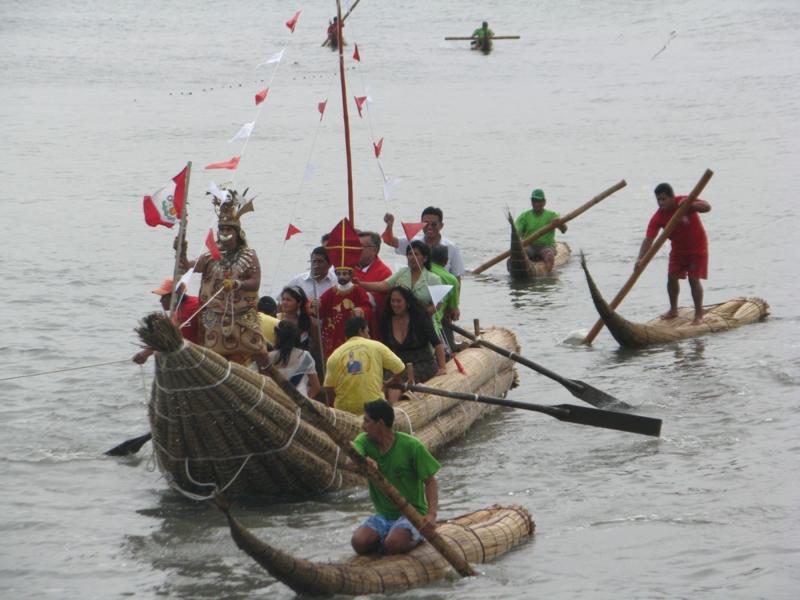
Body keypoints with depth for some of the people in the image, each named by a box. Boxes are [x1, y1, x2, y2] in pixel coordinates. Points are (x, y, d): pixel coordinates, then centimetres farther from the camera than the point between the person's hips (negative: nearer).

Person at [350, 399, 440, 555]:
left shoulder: (411, 446, -11)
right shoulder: (364, 441, 0)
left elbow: (430, 480, -10)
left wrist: (432, 514, -25)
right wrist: (364, 460, -46)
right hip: (382, 515, 4)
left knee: (394, 545, -32)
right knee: (359, 542, -23)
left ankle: (414, 538, 0)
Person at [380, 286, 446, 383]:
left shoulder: (419, 318, -8)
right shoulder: (386, 320, 4)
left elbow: (437, 343, -8)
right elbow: (387, 348, 14)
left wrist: (442, 367, -11)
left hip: (423, 362, -4)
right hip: (400, 363, 4)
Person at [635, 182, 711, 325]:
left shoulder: (685, 202, -23)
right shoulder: (658, 218, -16)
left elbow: (707, 207, -31)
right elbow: (648, 239, -23)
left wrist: (689, 205, -46)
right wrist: (640, 259, -37)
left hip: (697, 247, -4)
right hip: (678, 248, 4)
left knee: (694, 279, -10)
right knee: (672, 277, 2)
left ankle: (699, 315, -2)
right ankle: (673, 310, 22)